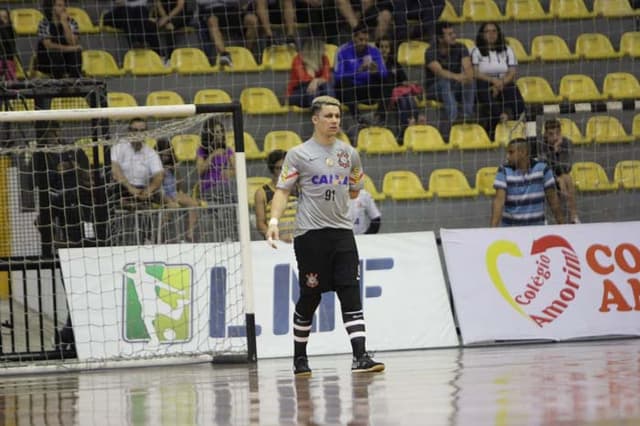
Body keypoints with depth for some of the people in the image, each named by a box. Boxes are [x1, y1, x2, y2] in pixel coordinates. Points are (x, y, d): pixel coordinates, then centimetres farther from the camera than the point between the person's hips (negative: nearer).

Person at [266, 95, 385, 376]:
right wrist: (274, 221, -17)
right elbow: (283, 190, -5)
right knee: (309, 299, 2)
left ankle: (360, 357, -11)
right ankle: (300, 358, 18)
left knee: (351, 295, -7)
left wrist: (330, 196, 14)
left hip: (342, 231, 4)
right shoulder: (298, 154, -2)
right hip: (310, 234, -4)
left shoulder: (349, 154, 11)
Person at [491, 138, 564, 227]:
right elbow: (499, 200, -17)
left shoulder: (542, 168, -6)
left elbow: (552, 198, 2)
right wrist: (493, 227, -27)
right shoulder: (504, 171, -8)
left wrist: (560, 222, 6)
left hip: (536, 226, 0)